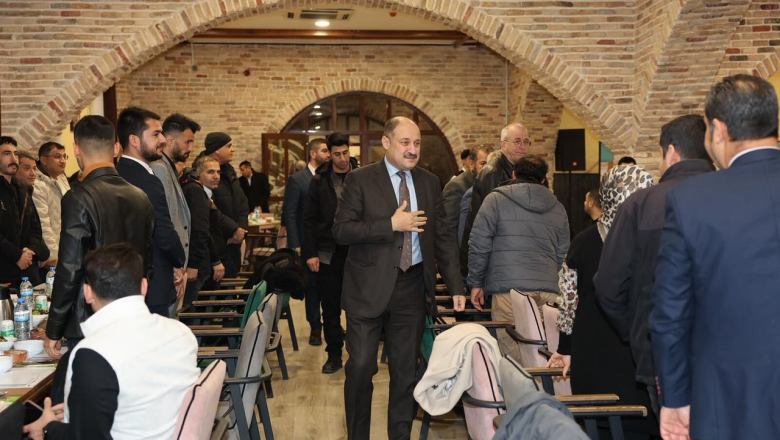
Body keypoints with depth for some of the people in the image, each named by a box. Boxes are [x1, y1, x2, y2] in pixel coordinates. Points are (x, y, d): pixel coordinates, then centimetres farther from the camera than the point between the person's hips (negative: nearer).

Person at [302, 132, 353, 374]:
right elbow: (309, 220, 2)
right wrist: (309, 253, -5)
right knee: (330, 309, 8)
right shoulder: (319, 181, 3)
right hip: (327, 254, 1)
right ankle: (334, 354, 19)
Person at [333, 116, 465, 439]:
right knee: (361, 367, -2)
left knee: (406, 371, 10)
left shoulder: (430, 182, 9)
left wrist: (455, 286, 6)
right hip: (369, 287, -3)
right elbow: (340, 231, -11)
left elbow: (442, 237, 11)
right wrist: (391, 224, -18)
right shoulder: (360, 180, -3)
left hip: (412, 287, 4)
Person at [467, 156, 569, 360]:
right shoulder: (558, 207, 19)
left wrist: (476, 283, 8)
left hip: (509, 289, -4)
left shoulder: (496, 199, 6)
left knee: (512, 355, -4)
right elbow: (563, 253, 21)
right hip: (549, 291, 4)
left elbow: (479, 244, 1)